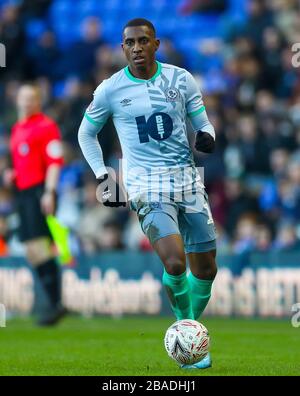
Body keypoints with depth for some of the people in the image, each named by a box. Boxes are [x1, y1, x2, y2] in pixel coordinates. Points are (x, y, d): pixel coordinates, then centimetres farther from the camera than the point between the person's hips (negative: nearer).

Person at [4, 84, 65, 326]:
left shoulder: (46, 127, -6)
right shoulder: (17, 129, 20)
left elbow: (54, 162, -11)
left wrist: (49, 192, -19)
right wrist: (11, 176, 11)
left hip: (39, 191, -9)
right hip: (23, 192, 9)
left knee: (39, 247, -17)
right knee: (32, 253, 6)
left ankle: (56, 303, -15)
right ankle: (54, 302, 10)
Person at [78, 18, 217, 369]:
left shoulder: (181, 80, 3)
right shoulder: (110, 90, -1)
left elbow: (202, 123, 12)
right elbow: (86, 133, 14)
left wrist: (206, 137, -11)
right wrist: (101, 174, 5)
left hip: (187, 180, 4)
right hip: (147, 187, -4)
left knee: (205, 269, 6)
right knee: (175, 263, -23)